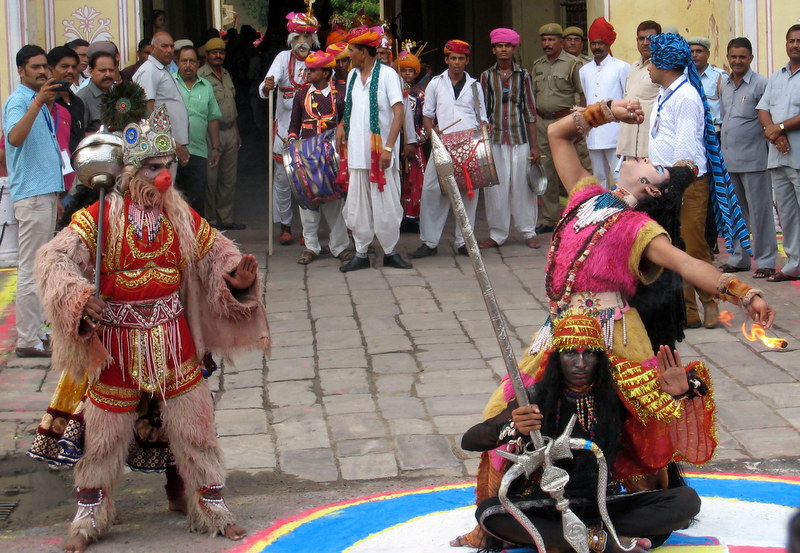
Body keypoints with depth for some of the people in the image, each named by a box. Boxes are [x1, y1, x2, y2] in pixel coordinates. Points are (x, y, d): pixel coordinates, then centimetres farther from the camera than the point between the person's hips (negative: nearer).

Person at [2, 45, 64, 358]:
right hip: (31, 194, -10)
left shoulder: (40, 103, 18)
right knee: (31, 268, -8)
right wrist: (38, 102, -38)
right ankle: (27, 340, -7)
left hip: (46, 191, 10)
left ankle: (36, 330, 21)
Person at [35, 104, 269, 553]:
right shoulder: (99, 218, -13)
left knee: (194, 427, 8)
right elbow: (56, 261, -19)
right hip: (117, 343, -3)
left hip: (172, 339, 3)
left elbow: (216, 254, 7)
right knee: (105, 434, 8)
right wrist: (79, 297, -37)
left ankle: (212, 508, 24)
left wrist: (237, 276, -16)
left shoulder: (182, 217, -1)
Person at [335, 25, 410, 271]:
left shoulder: (387, 74, -6)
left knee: (385, 203, 0)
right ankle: (361, 253, 13)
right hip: (357, 151, 5)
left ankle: (390, 251, 11)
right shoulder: (352, 76, 12)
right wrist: (342, 125, 1)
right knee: (357, 203, 5)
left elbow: (399, 113, -10)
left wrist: (388, 147, -18)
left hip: (380, 150, -5)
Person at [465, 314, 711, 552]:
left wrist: (680, 395, -18)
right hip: (548, 505, -1)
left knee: (687, 500, -20)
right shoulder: (537, 397, -6)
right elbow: (469, 441, -12)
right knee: (488, 511, -31)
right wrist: (512, 428, -32)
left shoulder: (616, 395, -3)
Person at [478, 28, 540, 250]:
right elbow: (482, 111, 9)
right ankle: (497, 234, 11)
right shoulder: (486, 76, 6)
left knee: (522, 186, 2)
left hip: (520, 138, 0)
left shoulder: (523, 75, 5)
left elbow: (530, 111, 5)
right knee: (496, 188, 2)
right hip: (495, 140, 1)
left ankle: (528, 232, 12)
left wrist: (534, 145, 1)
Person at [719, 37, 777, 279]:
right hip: (728, 159, 7)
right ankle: (738, 257, 23)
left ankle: (765, 261, 3)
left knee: (759, 211, -3)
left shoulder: (760, 84, -8)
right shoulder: (724, 84, 12)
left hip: (752, 159, -7)